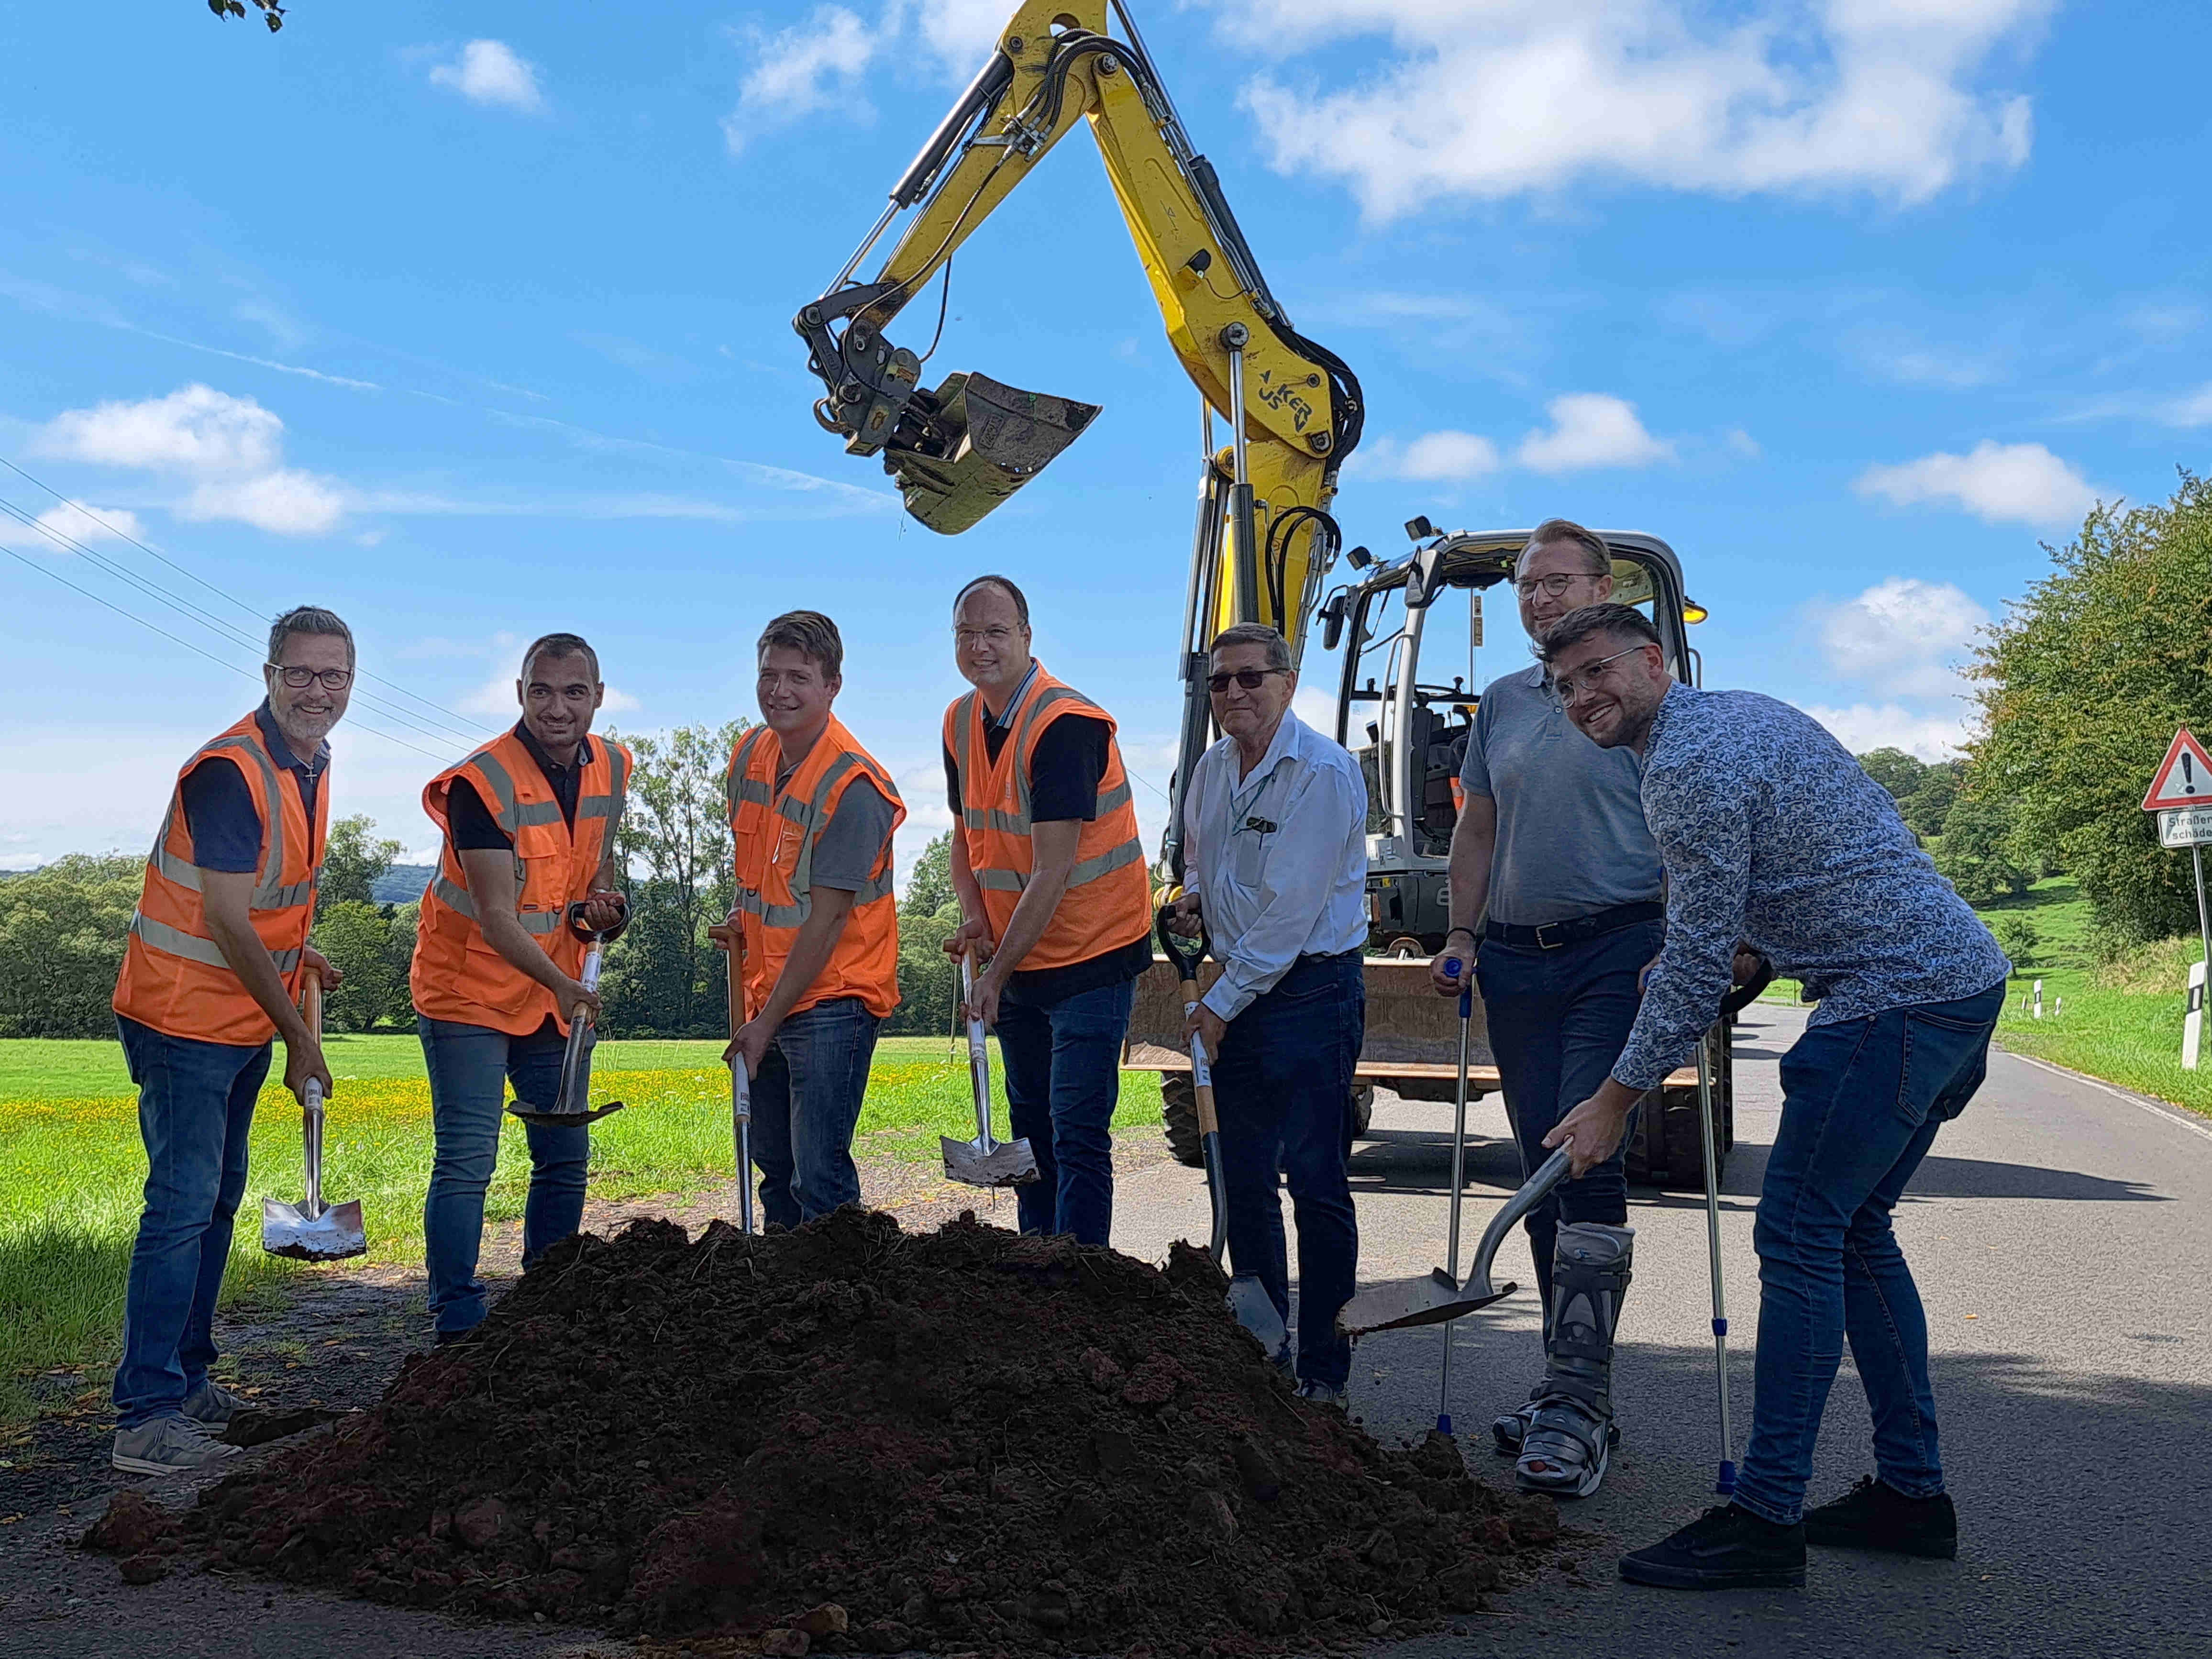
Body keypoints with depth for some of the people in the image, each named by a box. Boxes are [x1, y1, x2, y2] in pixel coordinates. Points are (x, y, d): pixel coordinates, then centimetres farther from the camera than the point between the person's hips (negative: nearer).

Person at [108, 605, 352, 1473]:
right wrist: (297, 1033, -16)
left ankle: (187, 1381, 27)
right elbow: (226, 920, -23)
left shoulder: (312, 765, 9)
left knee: (216, 1201, 15)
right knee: (183, 1204, -12)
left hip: (245, 1019, 9)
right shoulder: (230, 769, -21)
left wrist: (295, 953, 13)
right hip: (187, 1017, -9)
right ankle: (146, 1418, -9)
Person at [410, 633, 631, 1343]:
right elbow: (497, 917, -26)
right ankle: (457, 1324, -1)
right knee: (467, 1161, -9)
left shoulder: (609, 768, 0)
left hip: (556, 995, 7)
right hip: (470, 992, -7)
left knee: (566, 1157, 11)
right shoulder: (483, 782, -21)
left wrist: (605, 903, -6)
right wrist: (562, 985, -38)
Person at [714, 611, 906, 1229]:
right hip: (769, 992, 8)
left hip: (832, 998, -8)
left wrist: (767, 1022, -17)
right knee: (774, 1166, 16)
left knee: (819, 1177, -10)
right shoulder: (751, 754, 4)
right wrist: (743, 916, 8)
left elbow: (826, 920, -19)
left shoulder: (853, 785, -20)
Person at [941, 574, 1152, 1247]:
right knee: (1030, 1127, 15)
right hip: (1016, 960, 8)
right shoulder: (961, 722, 5)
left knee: (1077, 1136, -8)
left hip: (1089, 956, -8)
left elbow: (1053, 872, -24)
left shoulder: (1065, 723, -21)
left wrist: (998, 972, -22)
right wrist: (974, 916, -4)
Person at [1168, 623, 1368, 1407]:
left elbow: (1291, 908, -18)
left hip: (1312, 988, -7)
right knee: (1244, 1182, 11)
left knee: (1316, 1182, -6)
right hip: (1237, 991, 8)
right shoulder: (1211, 769, 9)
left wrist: (1222, 1003, -13)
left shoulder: (1323, 773, -15)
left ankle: (1324, 1370, 2)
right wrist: (1193, 898, 5)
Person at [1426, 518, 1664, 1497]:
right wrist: (1462, 935, 11)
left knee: (1587, 1162, -14)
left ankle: (1574, 1402, -14)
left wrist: (1680, 944, -15)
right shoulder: (1502, 702, 15)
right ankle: (1575, 1389, 18)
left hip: (1615, 952, -6)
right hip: (1517, 957, 6)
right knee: (1542, 1169, 8)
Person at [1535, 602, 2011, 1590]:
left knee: (1798, 1235, -9)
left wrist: (1616, 1099, -6)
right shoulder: (1738, 713, 18)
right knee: (1853, 1231, 15)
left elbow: (1697, 966, -14)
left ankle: (1765, 1521, -7)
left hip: (1896, 1000, -11)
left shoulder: (1688, 766, -14)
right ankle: (1912, 1494, 21)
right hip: (1962, 978, 11)